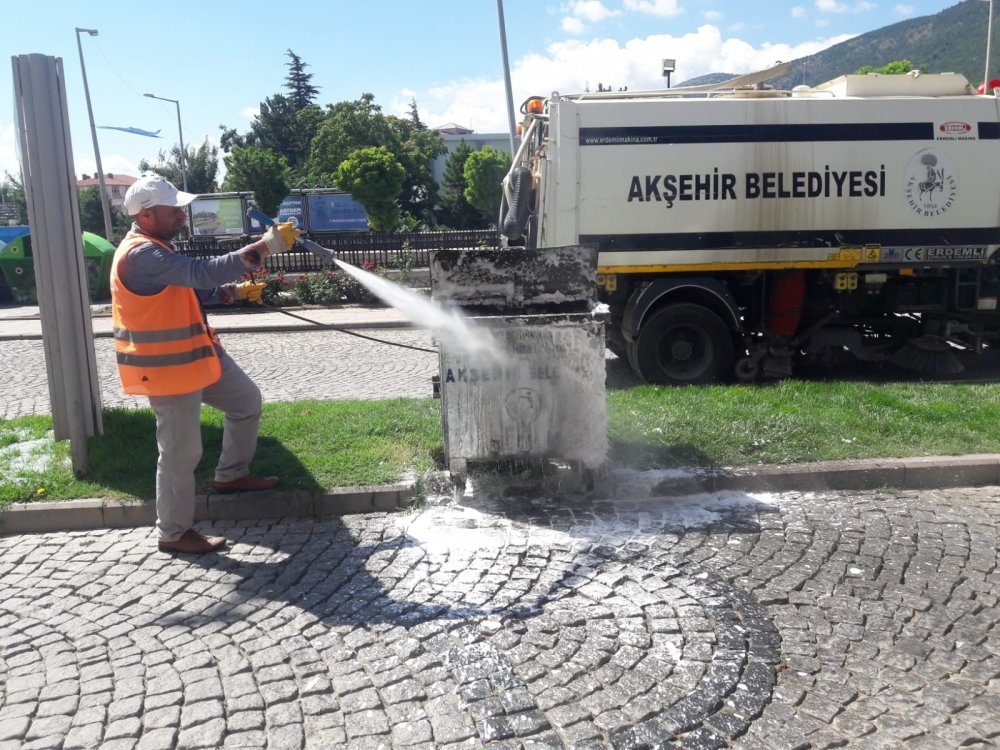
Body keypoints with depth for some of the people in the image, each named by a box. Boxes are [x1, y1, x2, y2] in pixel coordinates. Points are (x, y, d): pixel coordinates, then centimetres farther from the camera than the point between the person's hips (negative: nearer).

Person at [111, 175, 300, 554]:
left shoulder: (155, 249, 10)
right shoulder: (140, 256, -24)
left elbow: (191, 288, 22)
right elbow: (204, 272, -33)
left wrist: (236, 291, 8)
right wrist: (267, 245, -31)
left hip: (196, 353, 10)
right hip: (167, 366, -10)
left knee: (247, 401, 19)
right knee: (181, 452, -1)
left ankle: (231, 475, 35)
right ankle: (174, 533, 16)